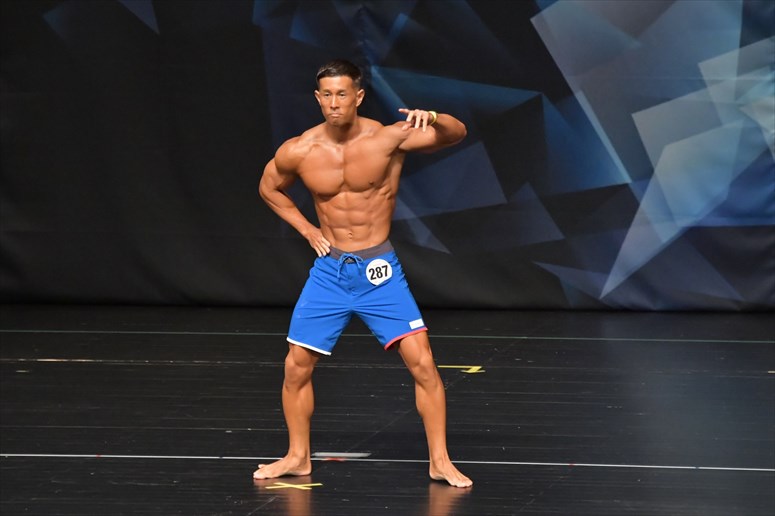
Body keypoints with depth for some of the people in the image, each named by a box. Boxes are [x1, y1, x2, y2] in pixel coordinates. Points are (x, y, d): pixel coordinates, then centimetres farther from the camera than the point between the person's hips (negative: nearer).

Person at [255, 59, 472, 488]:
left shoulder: (388, 139, -13)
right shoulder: (297, 152, -7)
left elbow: (457, 134, -22)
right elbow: (269, 188, 14)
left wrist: (432, 120, -44)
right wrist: (307, 229, 4)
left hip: (379, 270, -2)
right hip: (329, 270, 2)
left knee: (422, 362, -11)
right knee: (296, 367, 3)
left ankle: (440, 461, 0)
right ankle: (297, 457, 22)